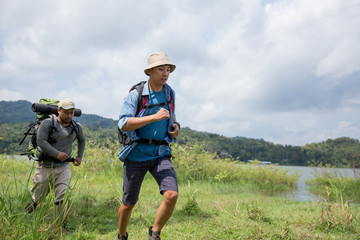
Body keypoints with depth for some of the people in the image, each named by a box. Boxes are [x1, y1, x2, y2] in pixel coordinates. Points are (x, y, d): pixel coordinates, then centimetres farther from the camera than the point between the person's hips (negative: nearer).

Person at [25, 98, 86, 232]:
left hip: (63, 167, 3)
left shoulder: (76, 127, 7)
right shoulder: (48, 123, -8)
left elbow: (82, 140, 25)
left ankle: (63, 226, -1)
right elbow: (40, 140, -17)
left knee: (65, 197, -11)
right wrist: (56, 153, -23)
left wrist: (79, 156, 15)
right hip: (45, 166, -2)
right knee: (36, 198, 10)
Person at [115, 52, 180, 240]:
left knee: (172, 195, -18)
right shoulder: (135, 95, -9)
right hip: (136, 155, -3)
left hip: (161, 154, 3)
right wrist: (154, 117, -28)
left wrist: (175, 126, 4)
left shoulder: (169, 93, 6)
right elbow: (123, 124, -20)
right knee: (129, 202, 11)